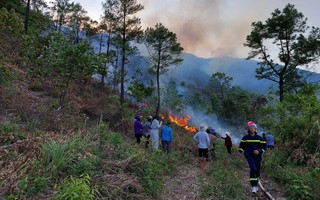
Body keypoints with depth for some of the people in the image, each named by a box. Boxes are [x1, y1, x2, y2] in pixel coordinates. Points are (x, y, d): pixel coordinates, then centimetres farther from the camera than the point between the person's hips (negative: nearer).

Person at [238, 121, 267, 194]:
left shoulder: (259, 138, 1)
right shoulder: (245, 138, -1)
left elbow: (264, 146, 3)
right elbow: (241, 146, 10)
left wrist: (259, 151, -12)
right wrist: (241, 151, -4)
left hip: (258, 156, 3)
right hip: (250, 156, -2)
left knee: (257, 171, 12)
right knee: (253, 169, -21)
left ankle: (256, 185, 32)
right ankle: (253, 186, -16)